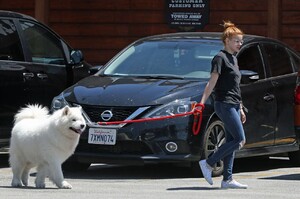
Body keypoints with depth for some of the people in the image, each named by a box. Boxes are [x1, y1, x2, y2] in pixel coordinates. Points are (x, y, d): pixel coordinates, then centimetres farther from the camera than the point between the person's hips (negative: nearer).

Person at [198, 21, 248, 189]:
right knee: (240, 140, -12)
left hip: (233, 105, 9)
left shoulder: (233, 59, 18)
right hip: (224, 104, -9)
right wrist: (202, 102, -22)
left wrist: (240, 109, 23)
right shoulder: (220, 58, -9)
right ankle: (208, 163, -6)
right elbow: (212, 83, -15)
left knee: (232, 142, 6)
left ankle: (227, 180, 6)